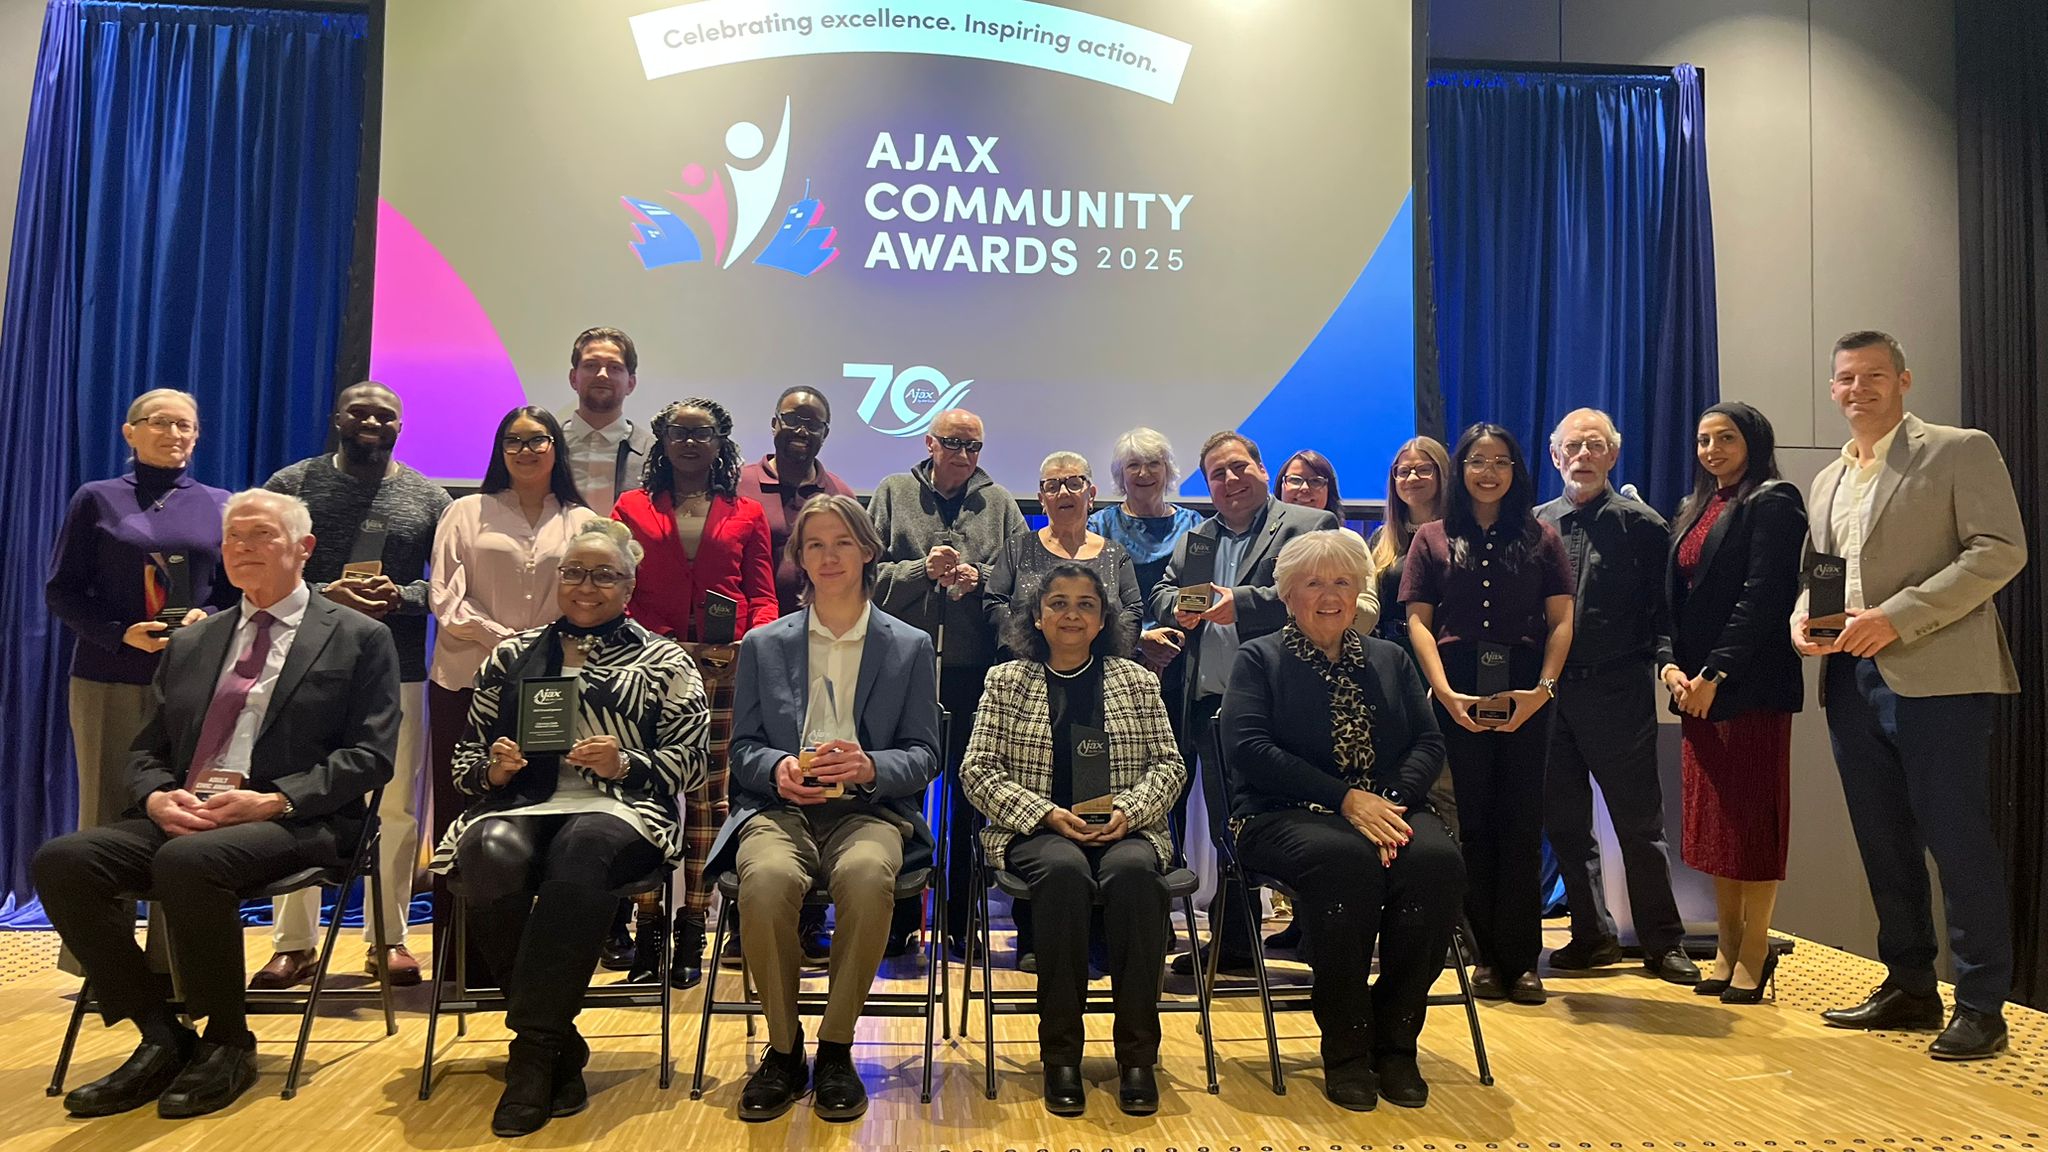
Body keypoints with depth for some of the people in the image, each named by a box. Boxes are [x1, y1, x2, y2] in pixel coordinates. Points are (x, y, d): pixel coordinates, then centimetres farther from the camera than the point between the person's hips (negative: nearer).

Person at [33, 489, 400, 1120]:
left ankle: (227, 1045, -13)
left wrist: (271, 800, -18)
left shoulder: (359, 638, 5)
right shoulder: (189, 643, 22)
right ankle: (161, 1037, -7)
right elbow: (147, 749, 19)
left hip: (298, 823, -6)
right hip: (181, 815, 6)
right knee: (61, 860, -20)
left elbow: (369, 756, -4)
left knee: (188, 860, -35)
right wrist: (157, 796, -5)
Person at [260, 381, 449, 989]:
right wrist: (324, 594, -14)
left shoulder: (427, 497, 9)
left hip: (397, 670, 1)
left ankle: (388, 938, 14)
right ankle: (294, 943, 12)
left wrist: (400, 596, -14)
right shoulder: (293, 484, 7)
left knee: (396, 805, 3)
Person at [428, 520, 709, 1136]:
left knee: (580, 850, -39)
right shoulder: (512, 655, 21)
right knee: (493, 854, -35)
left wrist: (624, 764, -11)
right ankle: (561, 1047, -20)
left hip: (621, 809, -2)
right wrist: (494, 768, -2)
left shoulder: (665, 662, 13)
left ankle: (533, 1050, -28)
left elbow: (690, 764, 6)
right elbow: (465, 756, 20)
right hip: (519, 803, 3)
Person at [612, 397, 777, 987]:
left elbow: (762, 593, 10)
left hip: (723, 669, 0)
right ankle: (647, 931, 5)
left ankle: (692, 929, 9)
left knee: (710, 795, 1)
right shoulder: (633, 508, 15)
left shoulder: (746, 514, 15)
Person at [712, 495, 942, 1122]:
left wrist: (870, 767, -15)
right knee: (768, 877, -35)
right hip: (779, 806, 1)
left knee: (866, 876, -37)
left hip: (868, 808, -1)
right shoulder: (763, 645, 15)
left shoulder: (910, 647, 11)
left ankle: (836, 1050, -16)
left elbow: (924, 756, 7)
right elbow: (742, 746, 12)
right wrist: (777, 769, -12)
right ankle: (782, 1047, -12)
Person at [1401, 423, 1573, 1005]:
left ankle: (1521, 958, 7)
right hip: (1458, 693, 0)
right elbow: (1419, 621, 3)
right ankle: (1488, 955, 11)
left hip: (1525, 693, 0)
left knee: (1521, 822, 0)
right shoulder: (1433, 538, 10)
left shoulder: (1540, 537, 11)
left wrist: (1543, 686, -10)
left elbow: (1561, 620, 5)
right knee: (1474, 821, 3)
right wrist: (1444, 690, -10)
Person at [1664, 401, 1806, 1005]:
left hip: (1751, 684, -7)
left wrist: (1715, 672, -18)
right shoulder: (1694, 510, 18)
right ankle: (1728, 946, 16)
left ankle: (1755, 950, 6)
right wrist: (1671, 664, -1)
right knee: (1711, 815, 9)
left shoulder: (1771, 503, -4)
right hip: (1695, 684, 7)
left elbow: (1763, 597, -14)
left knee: (1752, 814, -2)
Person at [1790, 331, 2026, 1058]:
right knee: (1884, 844, 12)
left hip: (1936, 677, -6)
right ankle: (1909, 986, 24)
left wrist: (1897, 617, -19)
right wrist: (1803, 617, 0)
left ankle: (1981, 1006, 8)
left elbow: (2001, 550, -11)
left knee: (1957, 840, -3)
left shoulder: (1960, 451, -1)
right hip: (1853, 679, 7)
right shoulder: (1829, 480, 18)